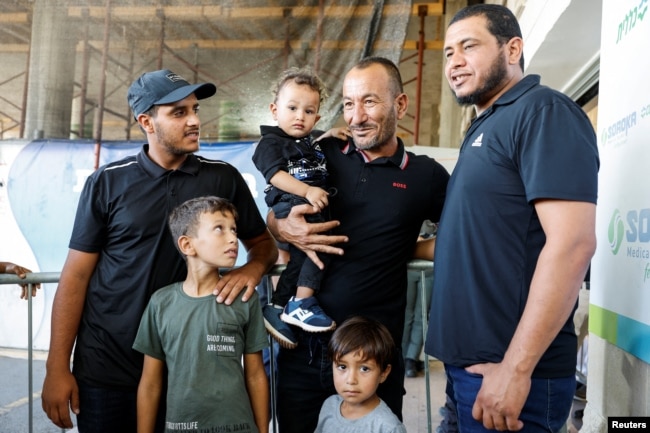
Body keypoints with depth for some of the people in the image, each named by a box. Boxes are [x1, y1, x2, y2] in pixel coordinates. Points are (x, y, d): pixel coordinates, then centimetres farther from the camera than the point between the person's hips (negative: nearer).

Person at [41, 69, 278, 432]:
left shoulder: (223, 178, -1)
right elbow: (77, 274, -3)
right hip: (104, 368, 0)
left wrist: (253, 267, -16)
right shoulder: (107, 182, -4)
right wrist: (57, 367, -6)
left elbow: (264, 242, 7)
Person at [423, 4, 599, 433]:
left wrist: (516, 368, -24)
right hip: (468, 363, 9)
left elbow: (572, 243, -22)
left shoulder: (544, 111, -11)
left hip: (506, 370, -9)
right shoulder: (485, 128, 15)